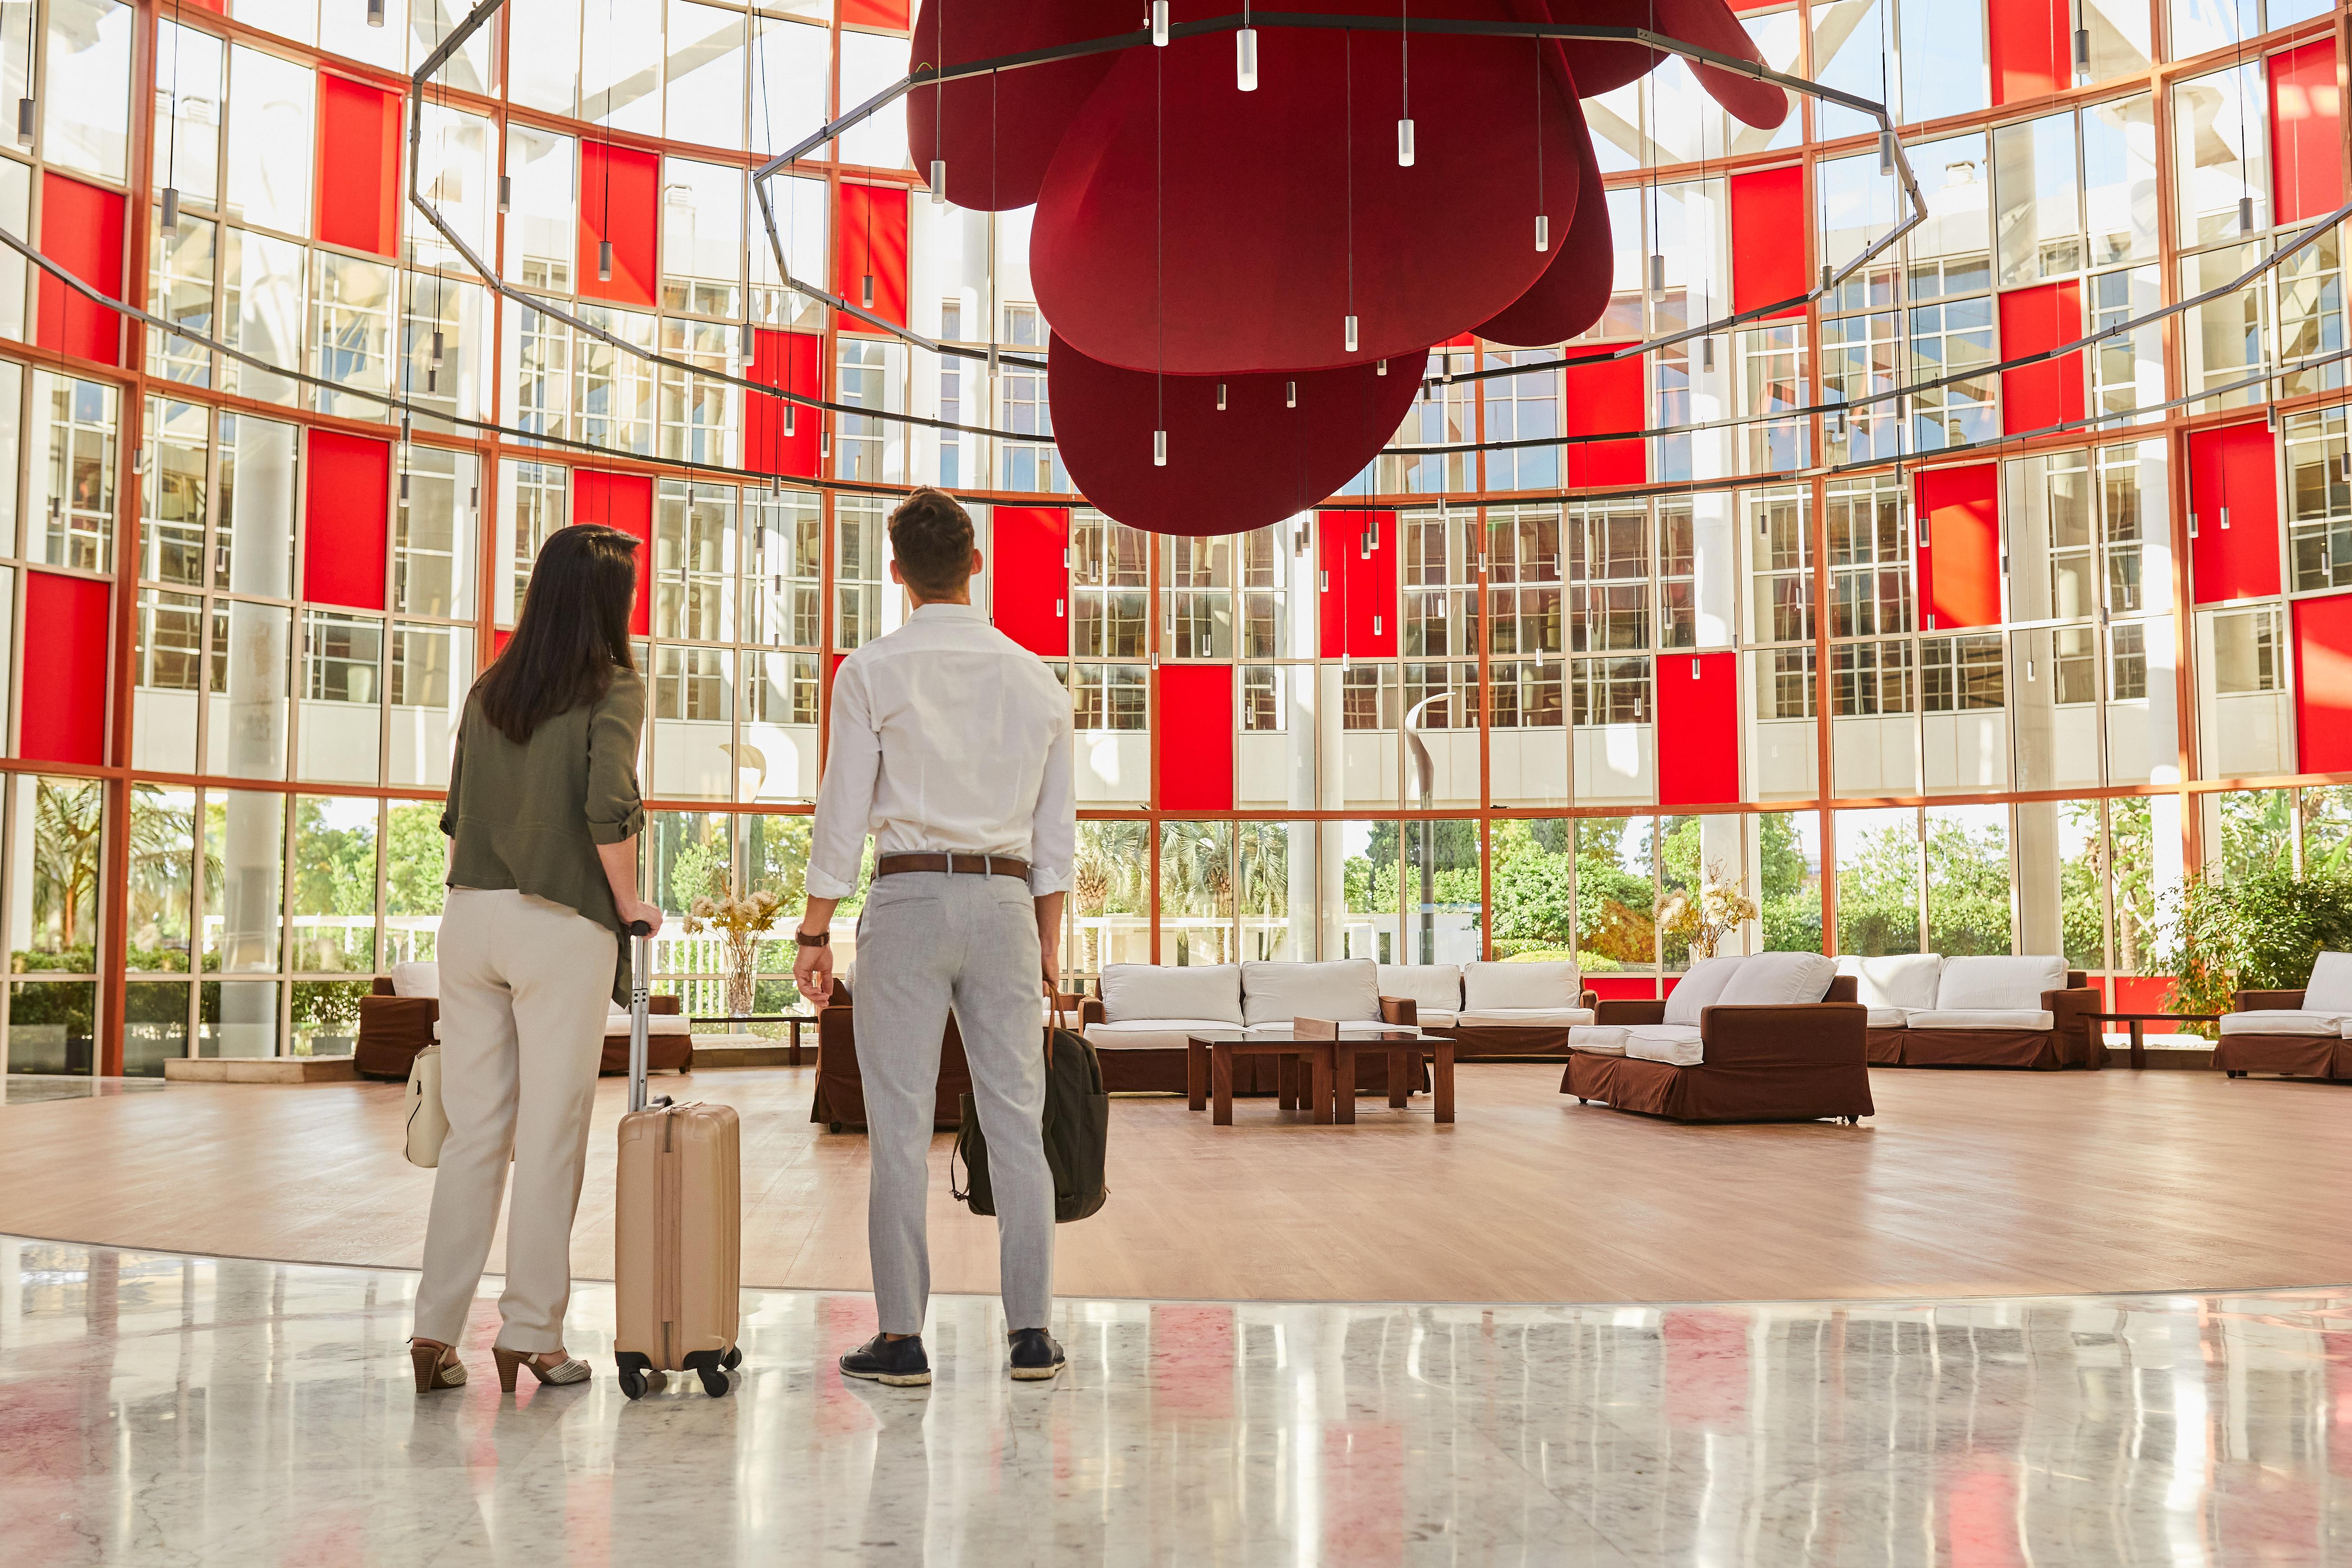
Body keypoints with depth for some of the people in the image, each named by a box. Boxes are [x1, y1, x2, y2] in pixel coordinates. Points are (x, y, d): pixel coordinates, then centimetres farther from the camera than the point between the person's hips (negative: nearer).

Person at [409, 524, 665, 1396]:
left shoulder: (491, 688, 13)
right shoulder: (613, 688, -4)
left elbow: (457, 814, 14)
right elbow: (608, 808, -15)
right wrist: (630, 904, -4)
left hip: (470, 915, 6)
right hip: (560, 926, -5)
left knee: (471, 1130, 9)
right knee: (550, 1135, 2)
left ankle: (436, 1330, 10)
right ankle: (531, 1335, 7)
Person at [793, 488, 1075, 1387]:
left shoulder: (872, 673, -4)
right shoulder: (1036, 678, 8)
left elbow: (844, 813, -5)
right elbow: (1056, 826, 10)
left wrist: (814, 933, 2)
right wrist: (1048, 939, 17)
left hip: (909, 899, -3)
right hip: (1006, 903, 3)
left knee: (900, 1122, 1)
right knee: (1015, 1118, 7)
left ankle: (903, 1338, 5)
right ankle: (1031, 1332, 11)